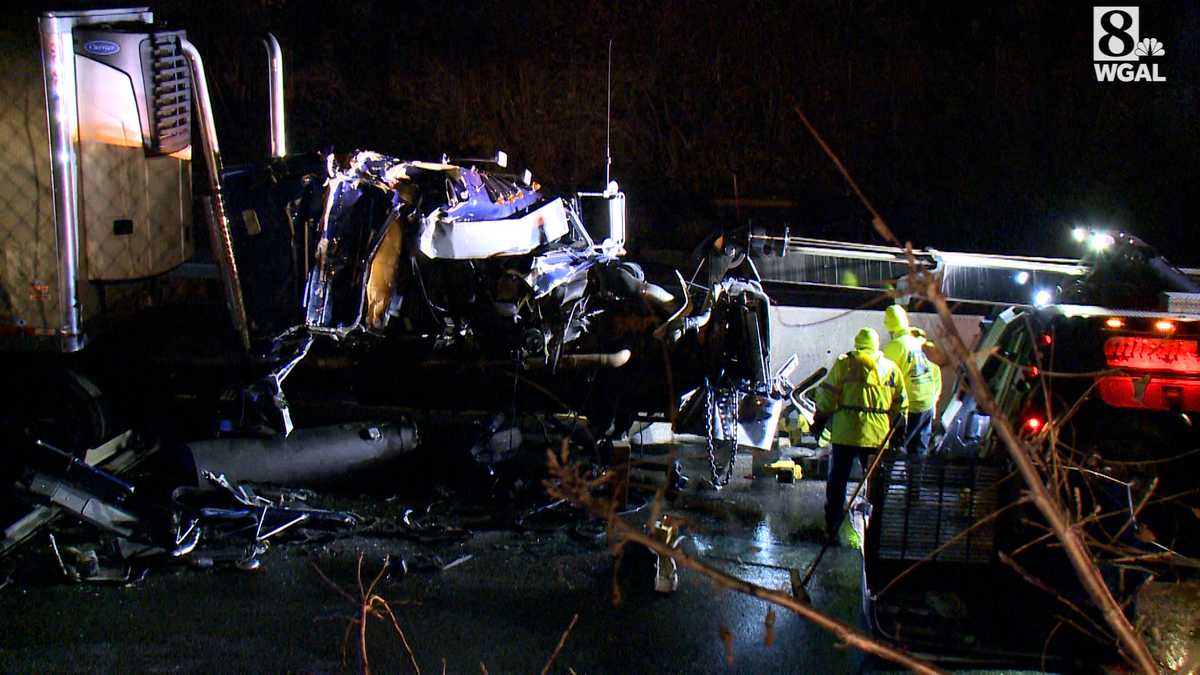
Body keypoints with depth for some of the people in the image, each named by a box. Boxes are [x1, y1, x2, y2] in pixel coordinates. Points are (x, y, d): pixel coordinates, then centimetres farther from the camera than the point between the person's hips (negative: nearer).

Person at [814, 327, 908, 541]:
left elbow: (827, 397, -3)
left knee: (837, 480, 6)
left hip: (846, 433, -2)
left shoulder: (844, 364, 0)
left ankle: (832, 527, 7)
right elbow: (901, 405, 14)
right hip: (878, 435, 3)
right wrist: (897, 431, 21)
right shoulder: (892, 369, 11)